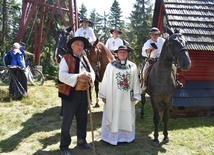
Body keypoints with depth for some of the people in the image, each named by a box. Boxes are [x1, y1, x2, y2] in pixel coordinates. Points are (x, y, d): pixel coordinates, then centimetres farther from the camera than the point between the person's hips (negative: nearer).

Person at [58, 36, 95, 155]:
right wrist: (79, 76, -27)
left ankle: (81, 141, 36)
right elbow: (62, 76, -20)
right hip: (71, 94, -6)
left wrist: (90, 77, -10)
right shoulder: (66, 58, -9)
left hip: (84, 93, 7)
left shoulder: (85, 59, 12)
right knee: (67, 121, 4)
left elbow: (92, 72, 14)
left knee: (82, 119, 18)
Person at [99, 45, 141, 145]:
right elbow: (105, 81, -2)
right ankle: (112, 137, 17)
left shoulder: (132, 66, 1)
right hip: (113, 97, -2)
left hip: (127, 98, 2)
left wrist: (135, 95, 3)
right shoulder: (111, 65, -5)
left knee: (126, 116, 11)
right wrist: (103, 95, -3)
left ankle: (126, 136, 26)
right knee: (113, 116, 5)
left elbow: (135, 82, 5)